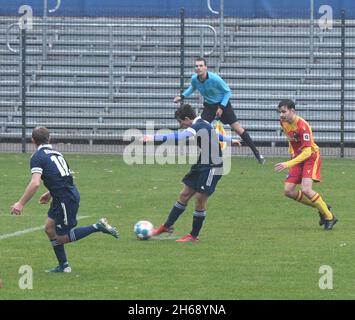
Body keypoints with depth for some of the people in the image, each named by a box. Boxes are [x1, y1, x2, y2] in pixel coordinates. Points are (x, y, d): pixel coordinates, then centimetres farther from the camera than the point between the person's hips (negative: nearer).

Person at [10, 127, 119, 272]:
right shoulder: (56, 153, 14)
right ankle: (63, 266, 20)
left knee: (62, 237, 4)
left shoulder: (37, 157, -12)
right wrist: (50, 193, 30)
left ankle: (98, 227, -4)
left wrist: (21, 204, -19)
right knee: (49, 229, 17)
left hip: (65, 199, -9)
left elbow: (35, 183, -24)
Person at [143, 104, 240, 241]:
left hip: (212, 168, -10)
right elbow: (215, 134, 28)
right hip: (200, 166, 10)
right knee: (184, 195, 10)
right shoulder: (202, 125, 8)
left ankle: (194, 235, 7)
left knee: (200, 199, -4)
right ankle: (167, 226, 16)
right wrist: (230, 140, 47)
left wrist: (154, 137, -44)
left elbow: (178, 136, -37)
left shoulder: (199, 127, -23)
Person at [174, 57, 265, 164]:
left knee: (237, 128, -8)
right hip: (209, 106, 5)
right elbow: (192, 88, 13)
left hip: (223, 104, -5)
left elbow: (228, 91, -15)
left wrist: (221, 107, -19)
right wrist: (182, 96, 0)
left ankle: (256, 153, -1)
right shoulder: (194, 79, -13)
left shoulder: (215, 79, -28)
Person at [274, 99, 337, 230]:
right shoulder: (283, 122, -3)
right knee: (289, 191, -3)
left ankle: (329, 217, -5)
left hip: (311, 157, -8)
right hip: (297, 157, 8)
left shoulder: (302, 126, -27)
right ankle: (321, 207, 13)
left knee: (306, 190, -24)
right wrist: (292, 152, 14)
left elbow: (307, 152, -31)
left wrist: (288, 164, -37)